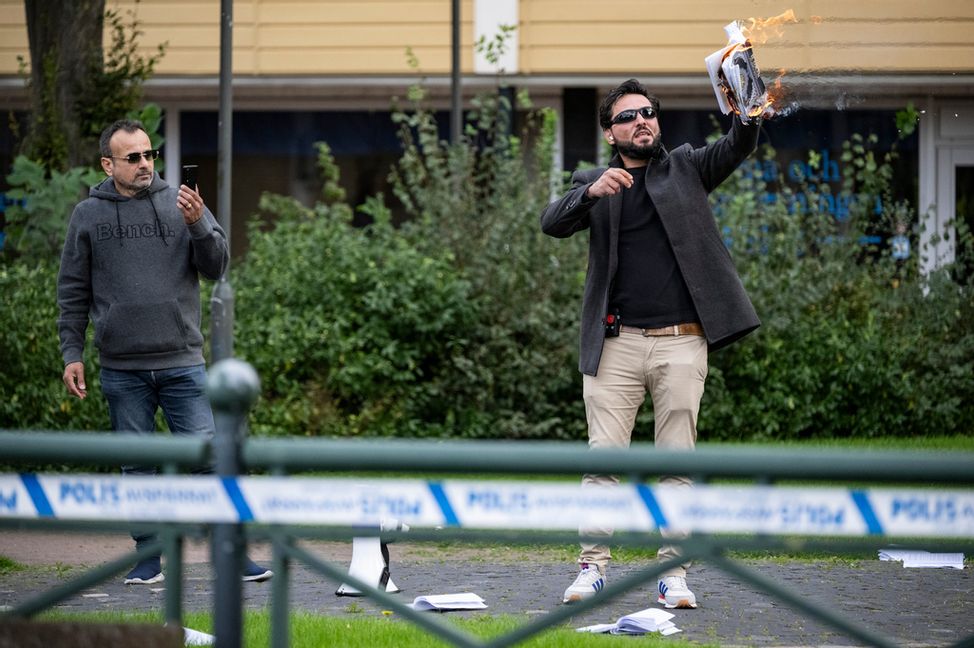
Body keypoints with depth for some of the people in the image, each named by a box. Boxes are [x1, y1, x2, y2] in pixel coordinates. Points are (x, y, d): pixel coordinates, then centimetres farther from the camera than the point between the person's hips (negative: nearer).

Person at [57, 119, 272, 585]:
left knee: (206, 456, -5)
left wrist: (198, 225, -17)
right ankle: (148, 558, 15)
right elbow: (73, 293, 9)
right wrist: (72, 354, 3)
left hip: (182, 362, -1)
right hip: (121, 368, 1)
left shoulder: (180, 204, 5)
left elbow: (217, 266, 1)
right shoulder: (88, 215, 5)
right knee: (137, 465, 6)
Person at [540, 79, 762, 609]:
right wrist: (591, 192, -24)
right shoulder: (595, 183, 12)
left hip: (680, 343, 0)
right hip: (616, 344, 0)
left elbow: (736, 149, -5)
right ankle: (593, 565, 1)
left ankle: (673, 572, 3)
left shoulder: (685, 168, 12)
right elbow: (553, 223, -4)